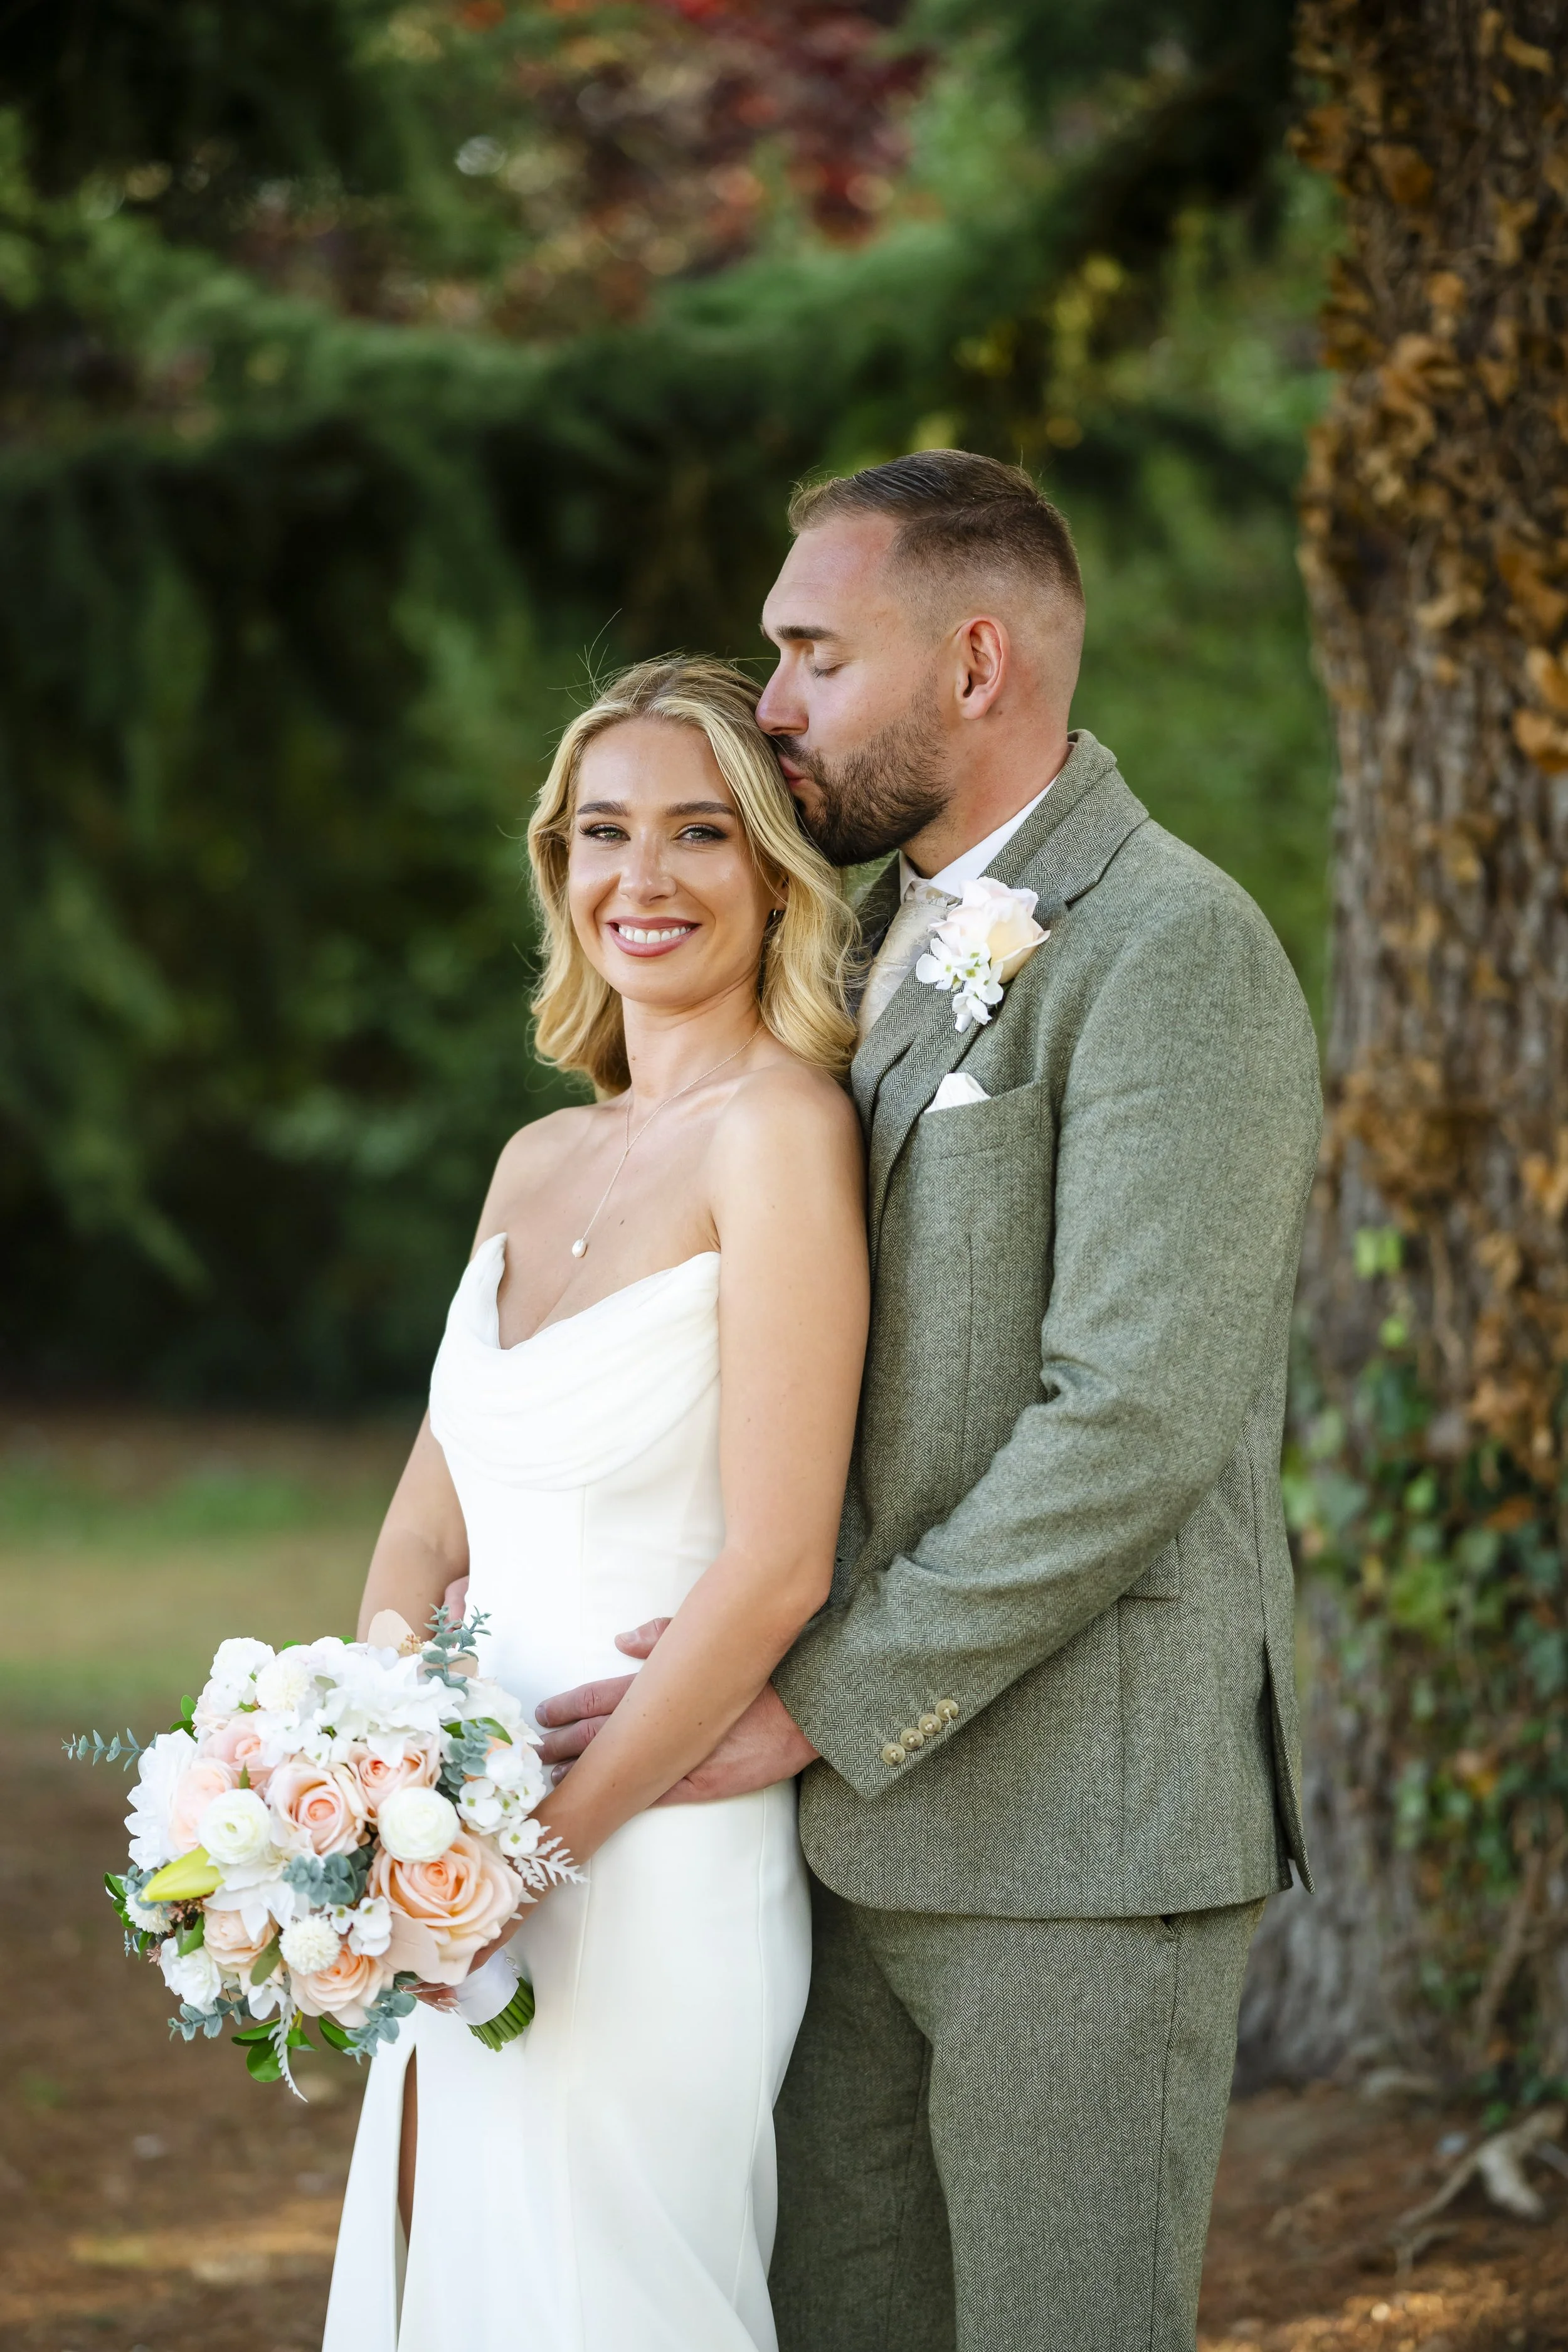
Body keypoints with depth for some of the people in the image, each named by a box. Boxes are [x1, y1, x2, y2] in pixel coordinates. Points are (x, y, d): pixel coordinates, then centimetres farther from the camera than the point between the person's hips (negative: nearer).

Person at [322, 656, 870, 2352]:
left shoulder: (780, 1129, -13)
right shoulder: (539, 1163, 11)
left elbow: (776, 1568, -18)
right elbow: (429, 1529, 11)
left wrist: (542, 1842, -15)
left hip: (654, 1875, -7)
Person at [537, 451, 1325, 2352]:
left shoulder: (1174, 953, -11)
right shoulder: (884, 938, 16)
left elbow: (1132, 1423, -20)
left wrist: (820, 1702, -16)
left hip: (1085, 1825, -8)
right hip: (866, 1827, 8)